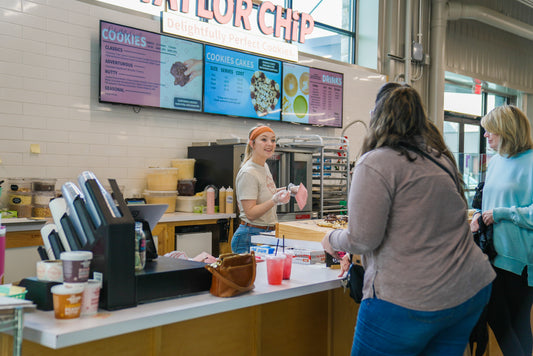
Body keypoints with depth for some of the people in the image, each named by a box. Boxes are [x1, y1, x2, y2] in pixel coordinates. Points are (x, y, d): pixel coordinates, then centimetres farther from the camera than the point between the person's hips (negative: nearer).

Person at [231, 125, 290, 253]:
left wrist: (278, 193, 13)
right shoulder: (248, 173, -16)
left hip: (268, 234, 8)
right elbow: (250, 213, -20)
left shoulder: (265, 166, 12)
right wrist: (274, 200, -30)